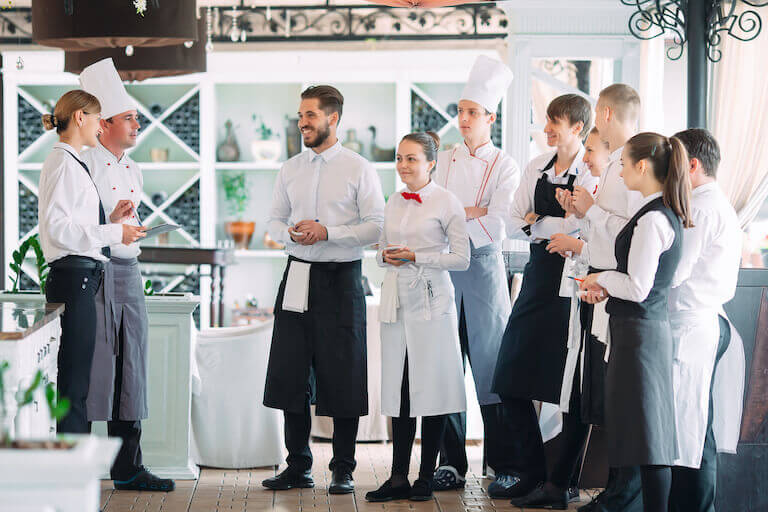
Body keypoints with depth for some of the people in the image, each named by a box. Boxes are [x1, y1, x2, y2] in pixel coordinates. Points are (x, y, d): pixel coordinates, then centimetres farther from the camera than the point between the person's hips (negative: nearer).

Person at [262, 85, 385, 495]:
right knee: (291, 375, 6)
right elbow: (275, 220, 16)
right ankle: (298, 466, 18)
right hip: (297, 276, 5)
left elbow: (376, 227, -7)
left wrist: (328, 232, -17)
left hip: (340, 278, -4)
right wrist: (290, 232, -6)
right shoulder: (290, 170, 10)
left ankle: (343, 471, 11)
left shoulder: (359, 169, -4)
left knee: (342, 377, 1)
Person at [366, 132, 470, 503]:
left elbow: (461, 259, -7)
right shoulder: (394, 203, 12)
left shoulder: (447, 203, -5)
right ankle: (398, 478, 8)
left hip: (431, 302, -5)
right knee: (398, 389, 5)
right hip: (397, 301, 5)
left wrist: (416, 257, -13)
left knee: (431, 388, -1)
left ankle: (426, 477, 8)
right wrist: (387, 257, -2)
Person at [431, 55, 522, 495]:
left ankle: (504, 467, 2)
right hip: (444, 270, 3)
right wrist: (472, 212, -7)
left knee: (491, 367, -4)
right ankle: (452, 463, 9)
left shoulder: (505, 166, 2)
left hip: (483, 267, -3)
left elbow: (496, 225, -10)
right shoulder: (444, 161, 13)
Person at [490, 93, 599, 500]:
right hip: (539, 272, 7)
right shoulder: (536, 168, 12)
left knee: (567, 383, -2)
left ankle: (566, 477, 9)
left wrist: (536, 223, -6)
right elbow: (516, 220, 10)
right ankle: (531, 469, 17)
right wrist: (552, 230, -7)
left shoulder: (591, 172, -8)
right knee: (511, 379, 6)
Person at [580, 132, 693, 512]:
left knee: (646, 434, -6)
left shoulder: (652, 219, -18)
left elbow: (638, 287, -20)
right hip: (648, 327, 10)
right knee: (645, 433, 14)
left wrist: (601, 278, -4)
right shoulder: (668, 214, 12)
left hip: (639, 331, -10)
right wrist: (606, 288, 11)